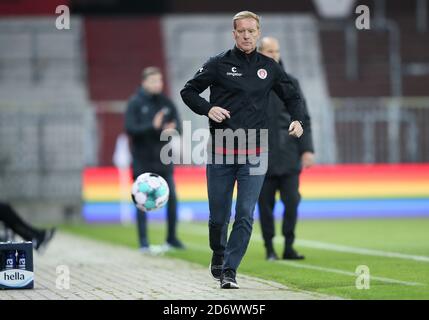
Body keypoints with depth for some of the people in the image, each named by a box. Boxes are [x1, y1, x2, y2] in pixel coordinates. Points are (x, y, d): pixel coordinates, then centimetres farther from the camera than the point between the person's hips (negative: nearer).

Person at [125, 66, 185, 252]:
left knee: (172, 197, 2)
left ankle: (172, 238, 14)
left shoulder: (166, 103, 7)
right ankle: (143, 241, 2)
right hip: (142, 161, -4)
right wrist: (153, 127, -24)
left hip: (163, 159, 4)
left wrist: (173, 129, -18)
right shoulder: (135, 103, -4)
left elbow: (178, 127, 5)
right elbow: (130, 129, -13)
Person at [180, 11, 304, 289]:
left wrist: (297, 120, 2)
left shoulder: (269, 67, 9)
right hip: (220, 151, -1)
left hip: (254, 154, 1)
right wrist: (208, 109, -13)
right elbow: (188, 91, 5)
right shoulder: (219, 64, 1)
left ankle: (230, 270, -2)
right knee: (219, 215, 6)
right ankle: (218, 257, 32)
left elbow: (292, 95, 21)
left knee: (245, 215, -7)